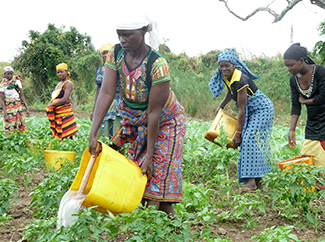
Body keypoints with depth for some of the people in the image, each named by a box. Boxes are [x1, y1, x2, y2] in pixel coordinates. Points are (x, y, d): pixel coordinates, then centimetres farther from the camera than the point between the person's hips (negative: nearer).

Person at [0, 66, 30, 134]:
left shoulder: (17, 81, 5)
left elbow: (22, 96, 9)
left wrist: (27, 108, 3)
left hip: (18, 108, 4)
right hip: (9, 109, -4)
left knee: (23, 128, 3)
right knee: (9, 131, -5)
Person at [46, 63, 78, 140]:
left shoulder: (68, 83, -4)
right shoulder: (58, 84, 23)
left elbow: (65, 99, -15)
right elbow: (53, 98, 21)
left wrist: (52, 105, -10)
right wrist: (49, 106, 0)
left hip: (64, 112, -8)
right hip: (56, 113, 8)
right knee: (58, 135, 5)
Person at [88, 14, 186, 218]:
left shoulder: (157, 65, -32)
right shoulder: (116, 54, -15)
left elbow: (154, 113, -29)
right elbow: (106, 94, -20)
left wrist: (149, 156, -25)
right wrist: (93, 134, -29)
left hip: (165, 122, -6)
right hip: (135, 121, 6)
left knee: (160, 171, -8)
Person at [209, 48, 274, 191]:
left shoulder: (240, 80, -29)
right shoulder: (227, 77, -3)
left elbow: (242, 110, -26)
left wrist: (238, 134, -22)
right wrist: (221, 106, 16)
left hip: (262, 109, -9)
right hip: (252, 111, 9)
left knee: (250, 138, -21)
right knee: (248, 140, 4)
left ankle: (252, 181, -23)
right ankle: (258, 181, 9)